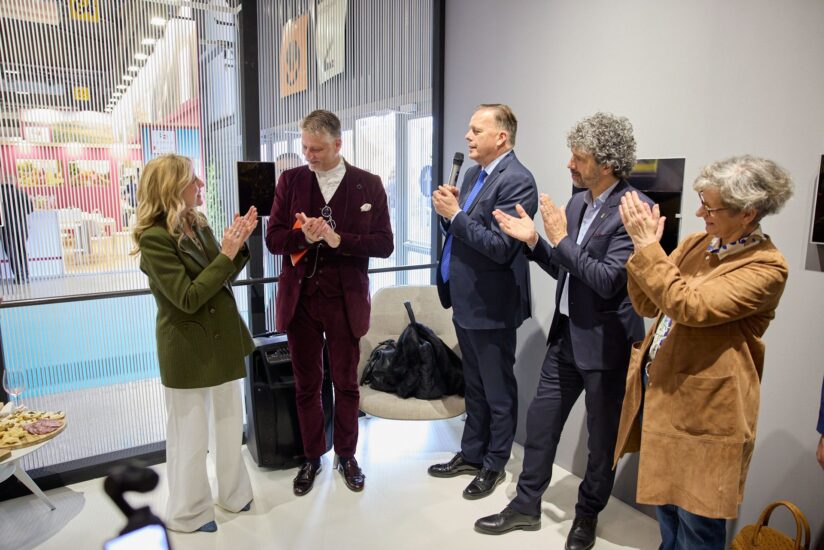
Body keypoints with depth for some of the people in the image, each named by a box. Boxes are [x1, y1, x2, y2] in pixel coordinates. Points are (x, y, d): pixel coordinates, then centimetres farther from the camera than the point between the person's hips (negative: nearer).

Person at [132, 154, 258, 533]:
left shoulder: (198, 224, 4)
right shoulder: (154, 237, -19)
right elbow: (188, 298, -23)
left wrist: (238, 245, -5)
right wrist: (226, 254, -24)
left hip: (223, 340, 7)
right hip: (187, 349, -7)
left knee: (230, 424, 19)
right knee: (191, 436, 10)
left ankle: (234, 494, 38)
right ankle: (188, 512, 31)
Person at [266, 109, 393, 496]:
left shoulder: (369, 185, -3)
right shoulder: (290, 180, 2)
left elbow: (384, 245, -7)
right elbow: (273, 239, -1)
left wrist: (338, 239, -21)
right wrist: (304, 236, -21)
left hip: (345, 300, -1)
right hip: (300, 299, 2)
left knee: (346, 384, 12)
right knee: (306, 385, 13)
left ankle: (346, 455, 32)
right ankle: (312, 457, 32)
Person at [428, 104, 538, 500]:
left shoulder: (517, 180, -17)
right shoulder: (474, 174, 11)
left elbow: (501, 247, -24)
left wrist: (455, 214, -19)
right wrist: (447, 211, -4)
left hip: (491, 305, -9)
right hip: (465, 300, 9)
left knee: (497, 392, 10)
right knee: (474, 387, 22)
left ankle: (494, 464, 28)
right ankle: (471, 454, 38)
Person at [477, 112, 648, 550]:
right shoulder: (577, 203, 5)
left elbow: (608, 280, -25)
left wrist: (560, 239, -20)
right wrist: (533, 240, -3)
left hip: (606, 344, -7)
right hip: (566, 334, 7)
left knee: (602, 438, 13)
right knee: (540, 421, 14)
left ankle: (587, 514, 37)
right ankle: (526, 506, 33)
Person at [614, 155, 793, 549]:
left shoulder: (766, 267, -16)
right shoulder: (696, 244, 5)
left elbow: (690, 307, -29)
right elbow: (647, 305, 4)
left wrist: (648, 246, -26)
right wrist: (645, 246, -9)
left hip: (702, 409, -7)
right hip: (657, 393, 7)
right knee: (664, 500, 24)